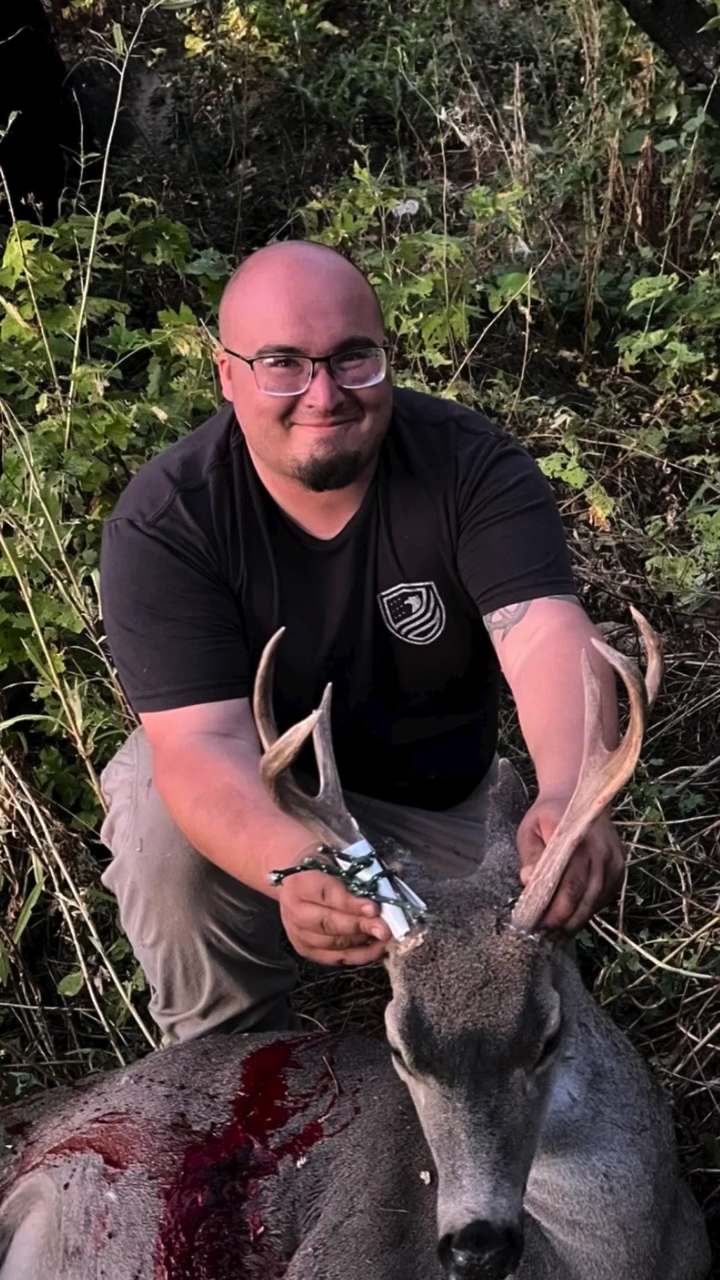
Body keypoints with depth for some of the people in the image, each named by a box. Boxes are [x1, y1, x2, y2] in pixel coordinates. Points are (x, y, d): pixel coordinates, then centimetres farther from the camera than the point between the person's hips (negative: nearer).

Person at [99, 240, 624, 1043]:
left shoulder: (473, 466, -22)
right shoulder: (162, 522, -26)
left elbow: (548, 638, -36)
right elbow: (204, 741, -35)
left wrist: (572, 798, -58)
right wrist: (299, 871, -57)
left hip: (436, 791, 2)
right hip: (249, 793, -2)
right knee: (167, 842, -32)